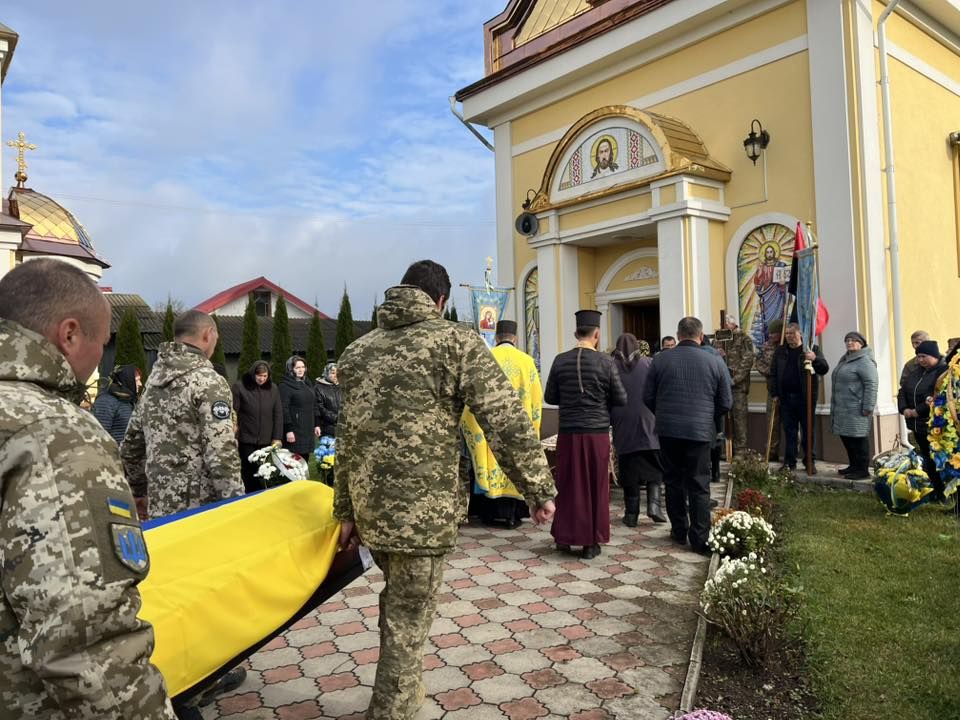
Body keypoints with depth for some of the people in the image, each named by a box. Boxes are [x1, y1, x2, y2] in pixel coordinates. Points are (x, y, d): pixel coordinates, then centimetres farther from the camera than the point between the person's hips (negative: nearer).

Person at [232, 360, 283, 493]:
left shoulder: (272, 388, 6)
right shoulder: (239, 386, -5)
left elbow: (278, 414, 7)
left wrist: (277, 438, 2)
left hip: (265, 440, 3)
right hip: (246, 439, -2)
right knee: (248, 472, 2)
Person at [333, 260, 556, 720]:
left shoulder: (358, 350, 12)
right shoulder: (456, 341, -6)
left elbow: (348, 438, 14)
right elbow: (506, 420, -14)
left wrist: (346, 511, 20)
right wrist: (539, 489, -6)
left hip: (370, 505, 7)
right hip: (424, 508, -7)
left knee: (397, 601, 27)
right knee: (408, 621, 7)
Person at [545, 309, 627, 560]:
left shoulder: (560, 361, -2)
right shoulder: (605, 361, -8)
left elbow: (550, 397, 5)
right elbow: (621, 399, -2)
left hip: (568, 433, 2)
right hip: (597, 433, -2)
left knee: (568, 485, 13)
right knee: (596, 486, 9)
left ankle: (564, 537, 22)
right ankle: (591, 542, 15)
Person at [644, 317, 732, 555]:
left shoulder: (660, 360, -1)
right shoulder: (715, 361, -3)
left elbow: (648, 397, 2)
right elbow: (726, 402, 1)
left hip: (668, 430, 1)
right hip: (700, 431, -1)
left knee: (674, 481, 14)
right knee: (699, 486, 5)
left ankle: (679, 531, 23)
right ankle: (700, 539, 7)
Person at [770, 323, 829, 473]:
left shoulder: (812, 349, 1)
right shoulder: (780, 351, 11)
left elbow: (824, 369, -6)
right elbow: (774, 374, 13)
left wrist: (815, 359, -26)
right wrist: (775, 394, 6)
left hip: (805, 397, -3)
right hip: (786, 398, 3)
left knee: (807, 431, 4)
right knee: (789, 431, 8)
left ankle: (809, 462, 13)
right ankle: (789, 462, 14)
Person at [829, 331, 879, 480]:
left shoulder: (865, 361, -12)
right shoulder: (845, 359, 18)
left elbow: (871, 385, -18)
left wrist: (868, 407, -21)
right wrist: (835, 407, 23)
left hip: (856, 410, -9)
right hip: (842, 409, 10)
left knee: (858, 438, -4)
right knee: (846, 437, 14)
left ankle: (863, 470, 3)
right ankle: (854, 466, 26)